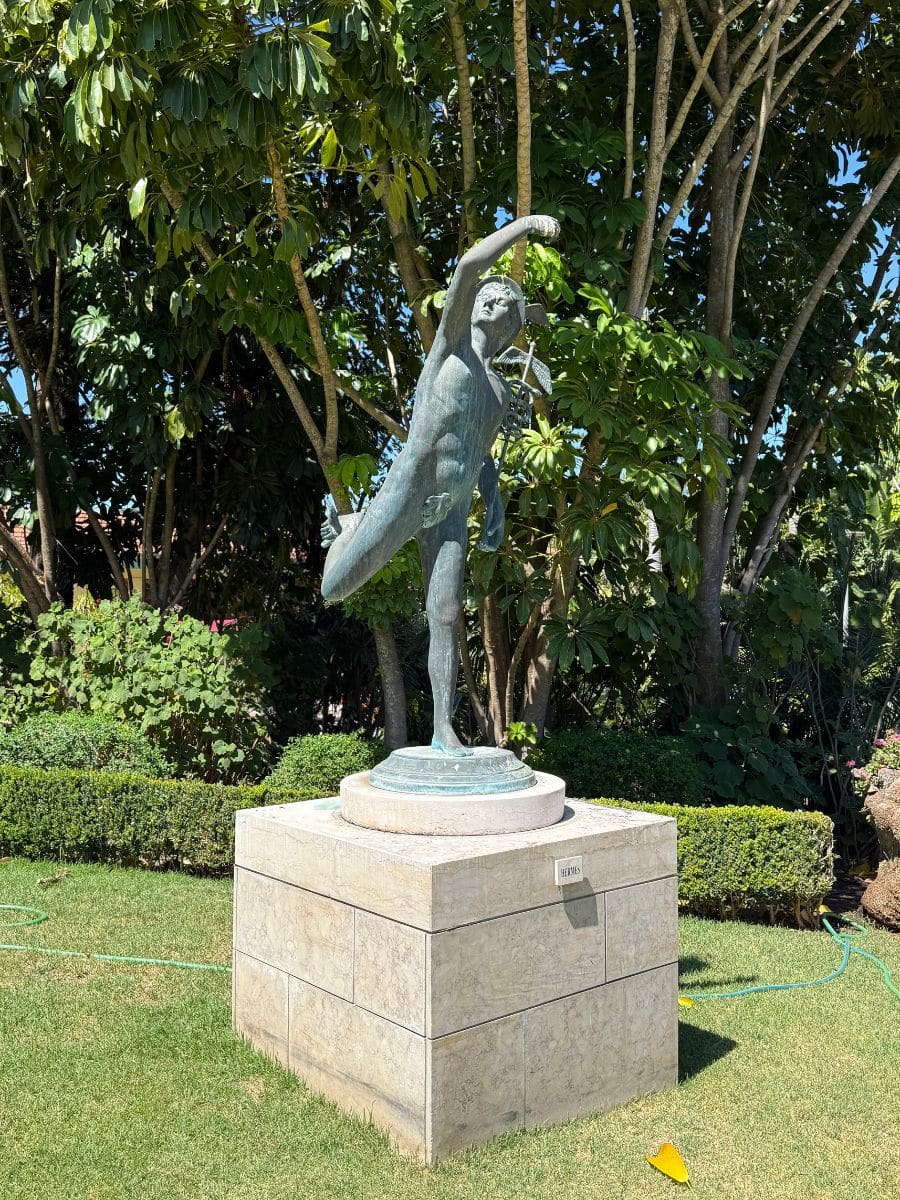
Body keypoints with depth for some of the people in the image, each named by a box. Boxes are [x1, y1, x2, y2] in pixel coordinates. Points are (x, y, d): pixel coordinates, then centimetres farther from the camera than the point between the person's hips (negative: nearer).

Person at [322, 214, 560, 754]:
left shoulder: (502, 391, 21)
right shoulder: (453, 341, 3)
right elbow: (468, 266, -13)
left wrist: (496, 507, 13)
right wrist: (525, 224, -10)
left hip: (453, 511, 6)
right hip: (406, 492, -5)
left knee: (447, 620, 1)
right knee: (334, 591, -5)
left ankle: (444, 728, 6)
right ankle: (348, 527, 27)